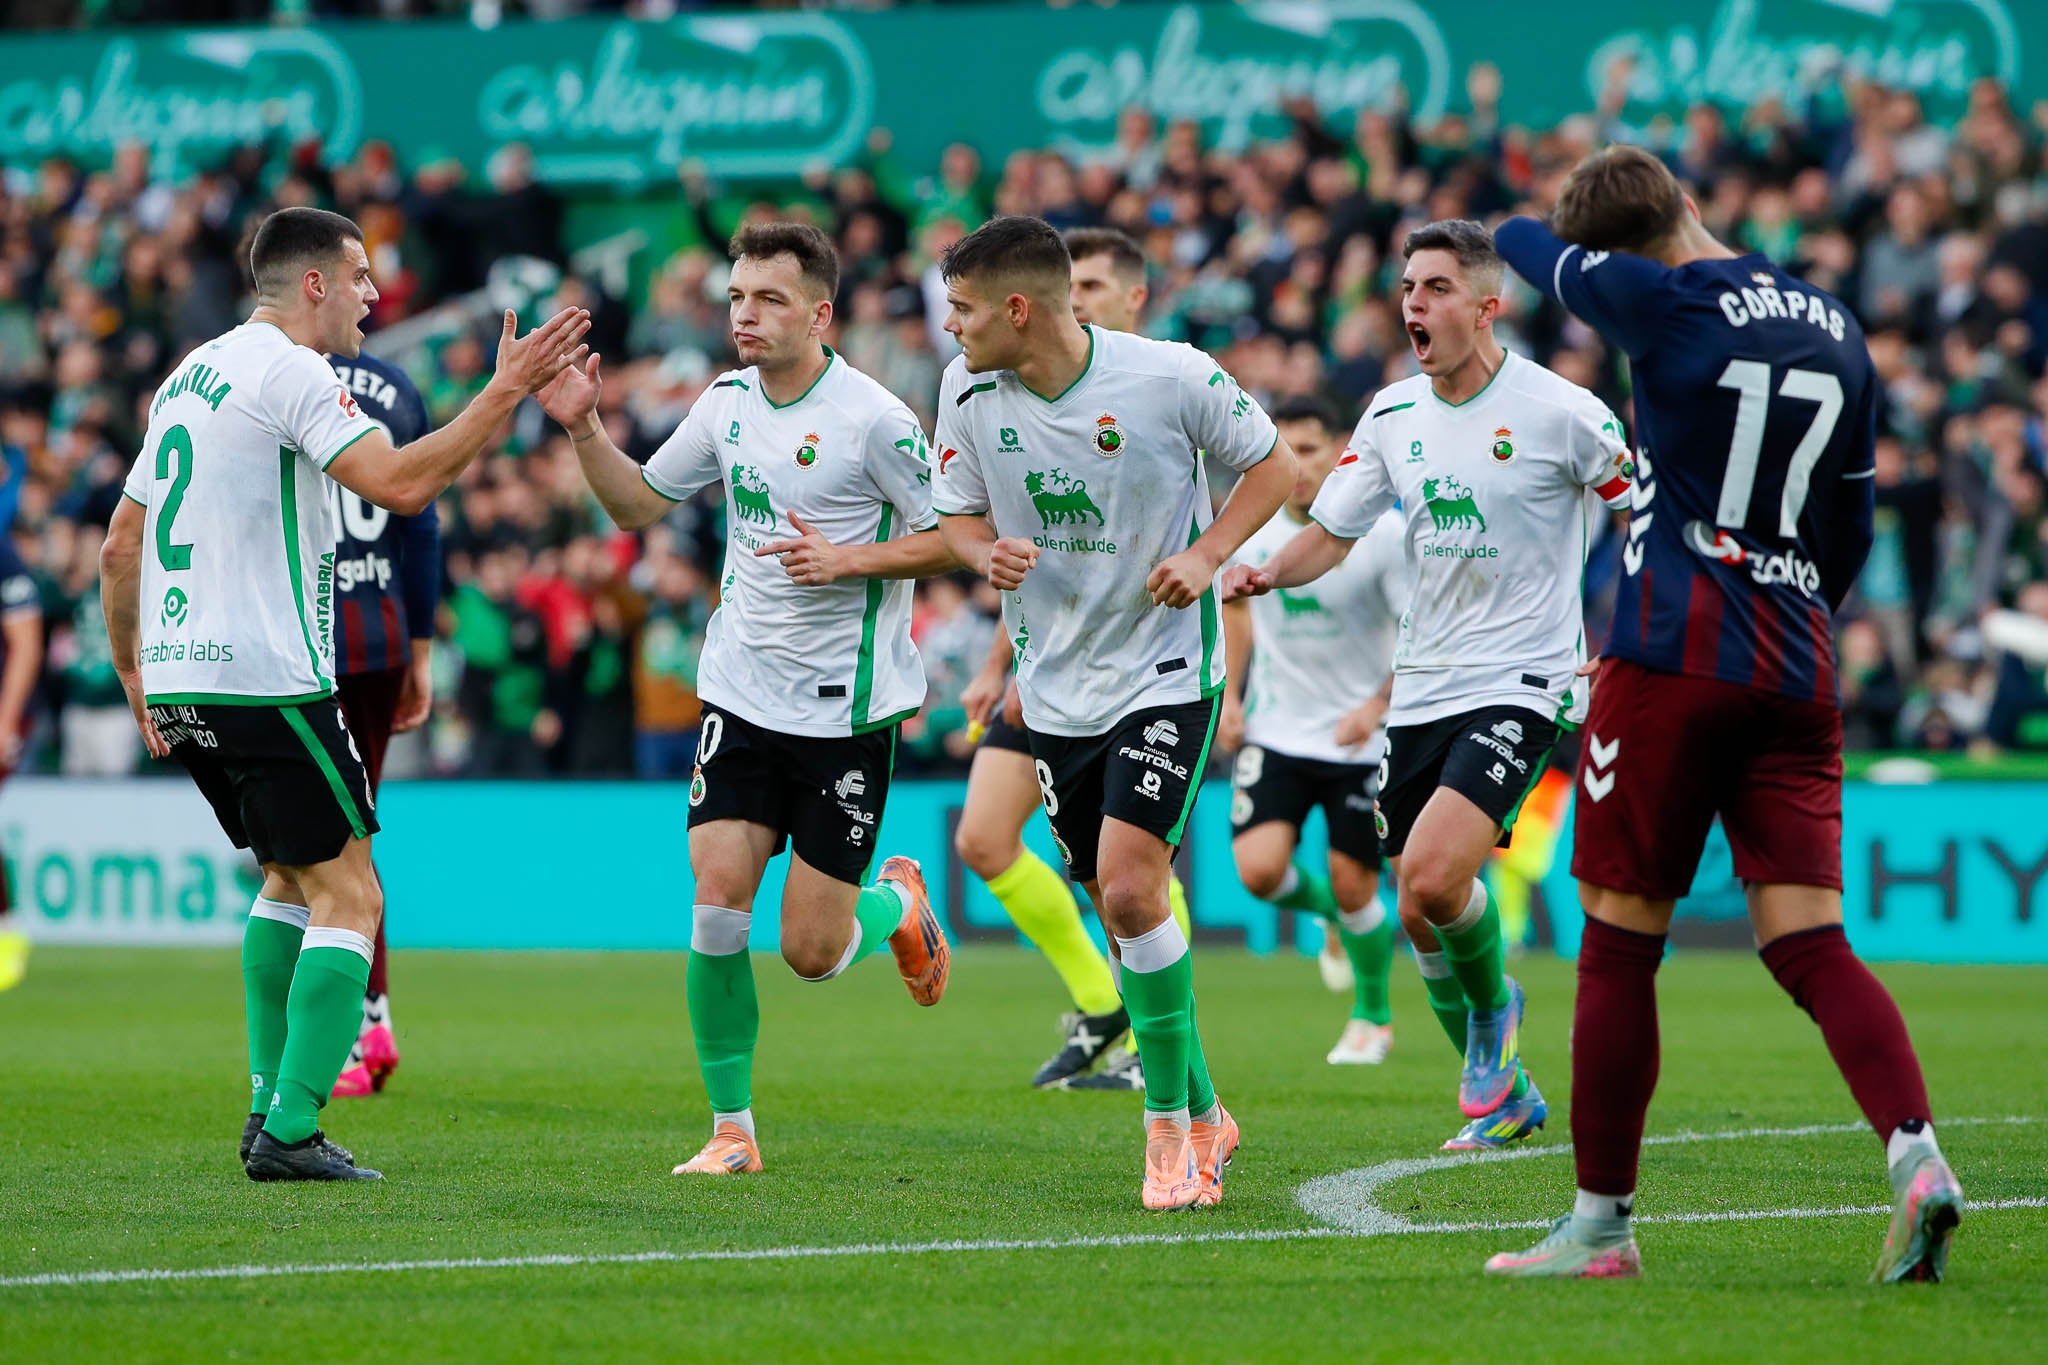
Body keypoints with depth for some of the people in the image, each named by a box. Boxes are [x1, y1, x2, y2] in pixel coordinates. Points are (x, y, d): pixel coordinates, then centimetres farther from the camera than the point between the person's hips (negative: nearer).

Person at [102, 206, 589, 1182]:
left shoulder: (193, 374, 18)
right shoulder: (288, 371, -10)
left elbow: (120, 545, 21)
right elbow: (400, 482, -22)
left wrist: (133, 674, 27)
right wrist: (506, 392, -16)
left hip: (180, 678, 9)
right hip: (267, 681, -9)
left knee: (292, 878, 22)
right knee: (348, 897, -5)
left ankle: (270, 1107, 19)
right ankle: (291, 1131, -12)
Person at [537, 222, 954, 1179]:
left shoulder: (873, 418, -13)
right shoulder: (726, 404, 5)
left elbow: (954, 537, -9)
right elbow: (640, 503, 17)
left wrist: (848, 560, -21)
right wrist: (585, 430, 2)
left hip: (848, 707, -4)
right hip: (742, 695, 4)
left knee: (811, 953, -2)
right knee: (717, 902, -10)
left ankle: (897, 905, 34)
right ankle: (731, 1129, 2)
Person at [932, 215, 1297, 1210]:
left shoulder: (1172, 377, -14)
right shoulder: (967, 390, -3)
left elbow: (1273, 465, 0)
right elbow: (958, 512, 10)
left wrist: (1206, 555, -15)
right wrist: (988, 553, -13)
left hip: (1166, 670, -5)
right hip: (1055, 688, 5)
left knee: (1131, 892, -17)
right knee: (1116, 906, 7)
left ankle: (1168, 1124, -2)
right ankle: (1203, 1116, 24)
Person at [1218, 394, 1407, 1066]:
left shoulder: (1383, 532, -13)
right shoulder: (1254, 530, -4)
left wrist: (1379, 704, -21)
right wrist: (1230, 694, 7)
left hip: (1361, 740, -2)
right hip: (1274, 733, 2)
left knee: (1352, 889, 0)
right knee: (1260, 870, -16)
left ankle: (1372, 1017, 26)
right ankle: (1327, 911, 20)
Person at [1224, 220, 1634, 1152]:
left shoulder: (1556, 411, -10)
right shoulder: (1393, 414, 6)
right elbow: (1331, 533, 13)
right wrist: (1266, 572, -7)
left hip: (1522, 683, -6)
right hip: (1422, 690, 6)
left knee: (1434, 875, -24)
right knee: (1421, 918, 5)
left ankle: (1493, 1006, 7)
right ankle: (1504, 1095, 26)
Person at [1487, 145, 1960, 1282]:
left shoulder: (1664, 301, -6)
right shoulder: (1836, 333, 12)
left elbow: (1526, 250, 13)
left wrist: (1509, 231, 37)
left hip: (1672, 658, -5)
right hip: (1796, 673, 5)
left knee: (1619, 943, 4)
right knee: (1809, 944, 0)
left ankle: (1600, 1221, 8)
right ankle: (1916, 1156, -21)